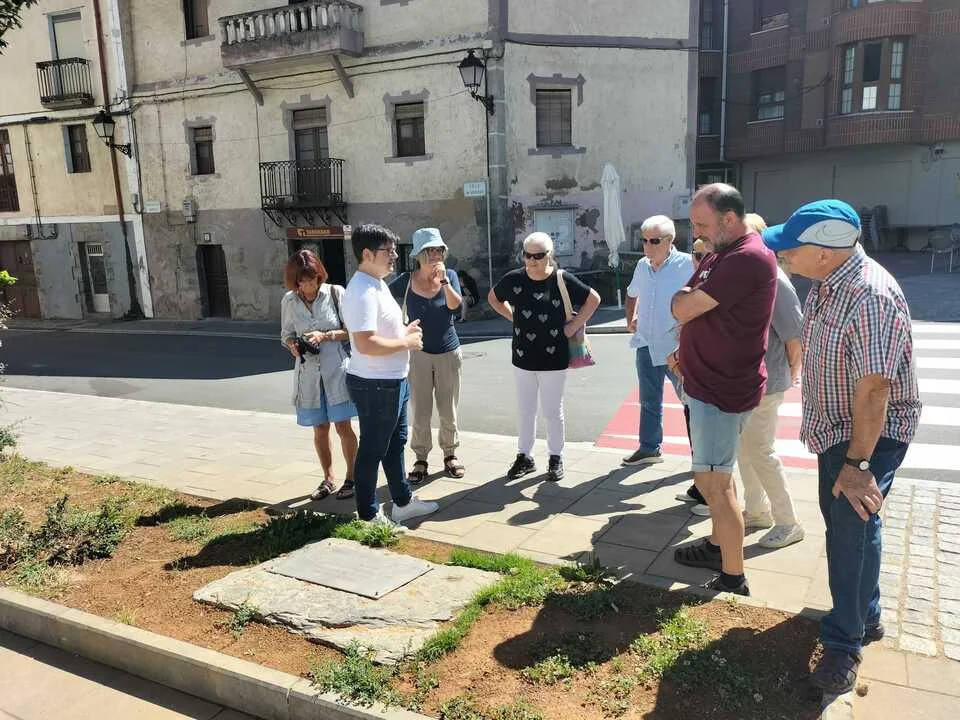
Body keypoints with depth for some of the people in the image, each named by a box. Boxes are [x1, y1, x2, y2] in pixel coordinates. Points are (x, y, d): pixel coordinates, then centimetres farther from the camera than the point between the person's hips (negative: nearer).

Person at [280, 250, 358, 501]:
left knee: (343, 426, -1)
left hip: (336, 368, -3)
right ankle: (328, 479, 28)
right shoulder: (289, 301, 2)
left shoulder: (335, 293, -8)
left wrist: (326, 335, -18)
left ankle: (351, 477, 16)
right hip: (308, 370, 3)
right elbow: (286, 334, 13)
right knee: (320, 429, 12)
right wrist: (293, 345, -9)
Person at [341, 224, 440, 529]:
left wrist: (404, 331, 8)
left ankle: (403, 502, 36)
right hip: (375, 385, -11)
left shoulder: (377, 284, 10)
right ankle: (369, 516, 17)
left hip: (392, 381, 11)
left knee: (395, 443, 21)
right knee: (372, 450, 3)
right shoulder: (362, 291, -23)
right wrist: (406, 343, -21)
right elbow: (366, 344, -32)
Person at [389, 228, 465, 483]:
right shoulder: (405, 281, -7)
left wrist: (444, 281, -28)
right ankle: (421, 460, 17)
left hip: (449, 354, 1)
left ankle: (450, 455, 27)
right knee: (420, 414, 4)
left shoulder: (450, 275, -2)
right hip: (418, 354, -1)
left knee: (448, 412, 11)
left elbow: (456, 305, -16)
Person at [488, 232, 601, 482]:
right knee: (524, 410, 12)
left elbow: (593, 299, -1)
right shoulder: (514, 279, -4)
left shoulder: (562, 280, -10)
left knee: (552, 410, 8)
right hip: (523, 357, 3)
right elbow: (493, 297, 15)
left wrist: (574, 325, -6)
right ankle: (524, 457, 25)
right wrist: (514, 317, 5)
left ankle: (556, 458, 23)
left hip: (553, 359, -3)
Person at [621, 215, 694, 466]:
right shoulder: (642, 266, 8)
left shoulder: (687, 264, -13)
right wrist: (630, 319, 14)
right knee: (649, 401, 17)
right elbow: (632, 294, 27)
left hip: (676, 348, -6)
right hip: (646, 345, 6)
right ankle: (649, 448, 31)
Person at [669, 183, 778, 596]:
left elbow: (683, 308, -23)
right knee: (717, 475, 21)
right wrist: (684, 351, 4)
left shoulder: (748, 258, -22)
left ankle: (733, 581, 7)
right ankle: (718, 546, 37)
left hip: (722, 389, -10)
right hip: (707, 380, 10)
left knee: (711, 481, -5)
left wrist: (684, 296, -1)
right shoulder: (719, 255, 12)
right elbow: (691, 309, 18)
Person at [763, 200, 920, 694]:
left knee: (853, 527, -10)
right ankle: (865, 616, 36)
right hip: (834, 427, 9)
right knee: (839, 520, 17)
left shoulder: (871, 296, -30)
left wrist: (857, 463, -27)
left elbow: (873, 388, -30)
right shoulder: (826, 282, 1)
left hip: (873, 432, -9)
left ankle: (844, 643, 6)